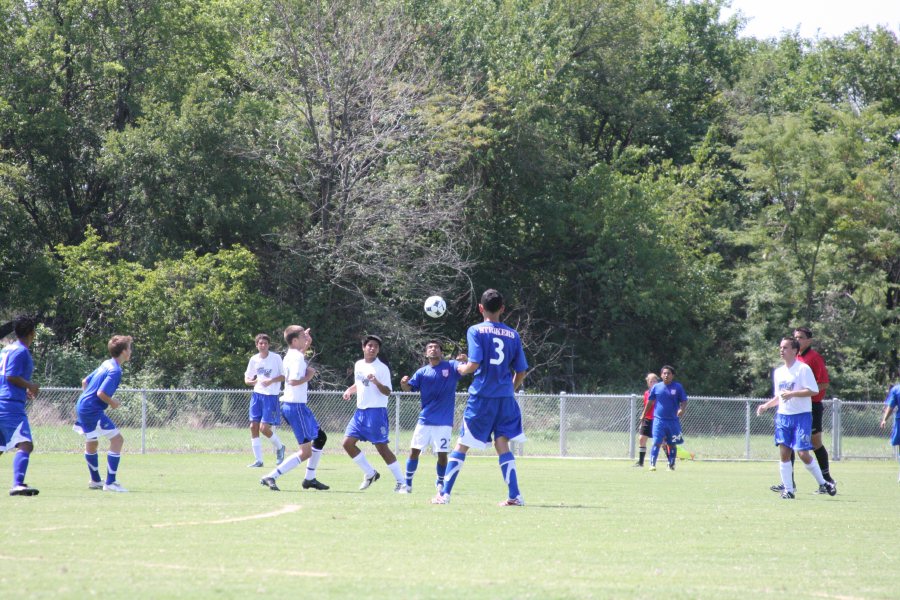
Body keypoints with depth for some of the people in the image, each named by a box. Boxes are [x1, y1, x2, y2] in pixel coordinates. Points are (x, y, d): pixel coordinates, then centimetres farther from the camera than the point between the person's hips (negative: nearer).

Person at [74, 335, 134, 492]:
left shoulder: (106, 364, 12)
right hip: (93, 410, -10)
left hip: (82, 407, 10)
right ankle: (110, 482, -11)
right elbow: (101, 393, -24)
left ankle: (95, 481, 37)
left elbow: (85, 381, 22)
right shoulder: (115, 370, -17)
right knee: (117, 439, -9)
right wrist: (112, 403, -7)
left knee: (91, 444, 23)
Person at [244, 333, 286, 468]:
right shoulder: (254, 359, 7)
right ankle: (258, 460, 6)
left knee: (264, 427, -11)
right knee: (253, 426, -2)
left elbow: (285, 376, -3)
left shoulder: (276, 358, -6)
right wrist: (253, 381, -10)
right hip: (257, 395, 5)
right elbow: (247, 379, 14)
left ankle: (279, 447, 18)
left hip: (271, 396, -5)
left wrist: (272, 380, -19)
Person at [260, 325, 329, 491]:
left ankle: (310, 479, 25)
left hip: (290, 405, 10)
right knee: (306, 451, -8)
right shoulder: (297, 357, -17)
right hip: (296, 406, -10)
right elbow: (293, 381, -30)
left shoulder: (291, 355, 13)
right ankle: (271, 477, -13)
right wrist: (308, 376, -15)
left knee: (320, 437, 21)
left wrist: (306, 345, 24)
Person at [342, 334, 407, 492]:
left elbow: (388, 392, -14)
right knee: (348, 443, 1)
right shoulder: (358, 365, 11)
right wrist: (350, 390, 7)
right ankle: (370, 473, 15)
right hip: (360, 411, 7)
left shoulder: (382, 368, -9)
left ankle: (401, 483, -4)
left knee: (382, 447, -10)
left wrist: (376, 382, -31)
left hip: (376, 412, -7)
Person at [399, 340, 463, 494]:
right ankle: (407, 483, 13)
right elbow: (409, 388, -2)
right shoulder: (422, 372, 5)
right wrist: (404, 383, -26)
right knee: (414, 450, 0)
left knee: (442, 454, -1)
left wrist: (465, 360, -38)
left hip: (444, 422, -2)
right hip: (425, 420, 2)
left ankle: (441, 483, 21)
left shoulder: (451, 366, -1)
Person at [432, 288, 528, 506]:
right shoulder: (512, 335, 7)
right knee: (502, 444, 8)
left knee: (462, 445, 5)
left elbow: (474, 364, -15)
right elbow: (521, 372, 10)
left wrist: (462, 368, 7)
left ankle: (444, 494, 7)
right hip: (505, 397, 3)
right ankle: (515, 496, -1)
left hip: (481, 396, -3)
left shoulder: (476, 331, -5)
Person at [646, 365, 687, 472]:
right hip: (659, 420, -1)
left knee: (672, 444, 7)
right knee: (657, 442, -11)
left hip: (673, 420, 1)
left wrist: (682, 409, -18)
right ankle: (652, 464, -13)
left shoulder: (678, 387, 3)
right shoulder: (656, 387, 5)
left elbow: (684, 401, 3)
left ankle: (671, 465, 17)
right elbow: (650, 402, 13)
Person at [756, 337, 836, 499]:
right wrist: (766, 406, 12)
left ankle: (824, 483, 8)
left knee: (803, 454, -10)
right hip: (783, 416, 6)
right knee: (784, 452, -3)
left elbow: (813, 391, -14)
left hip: (802, 416, -6)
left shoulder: (803, 369, -7)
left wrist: (792, 394, -20)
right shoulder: (778, 372, 15)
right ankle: (788, 490, 2)